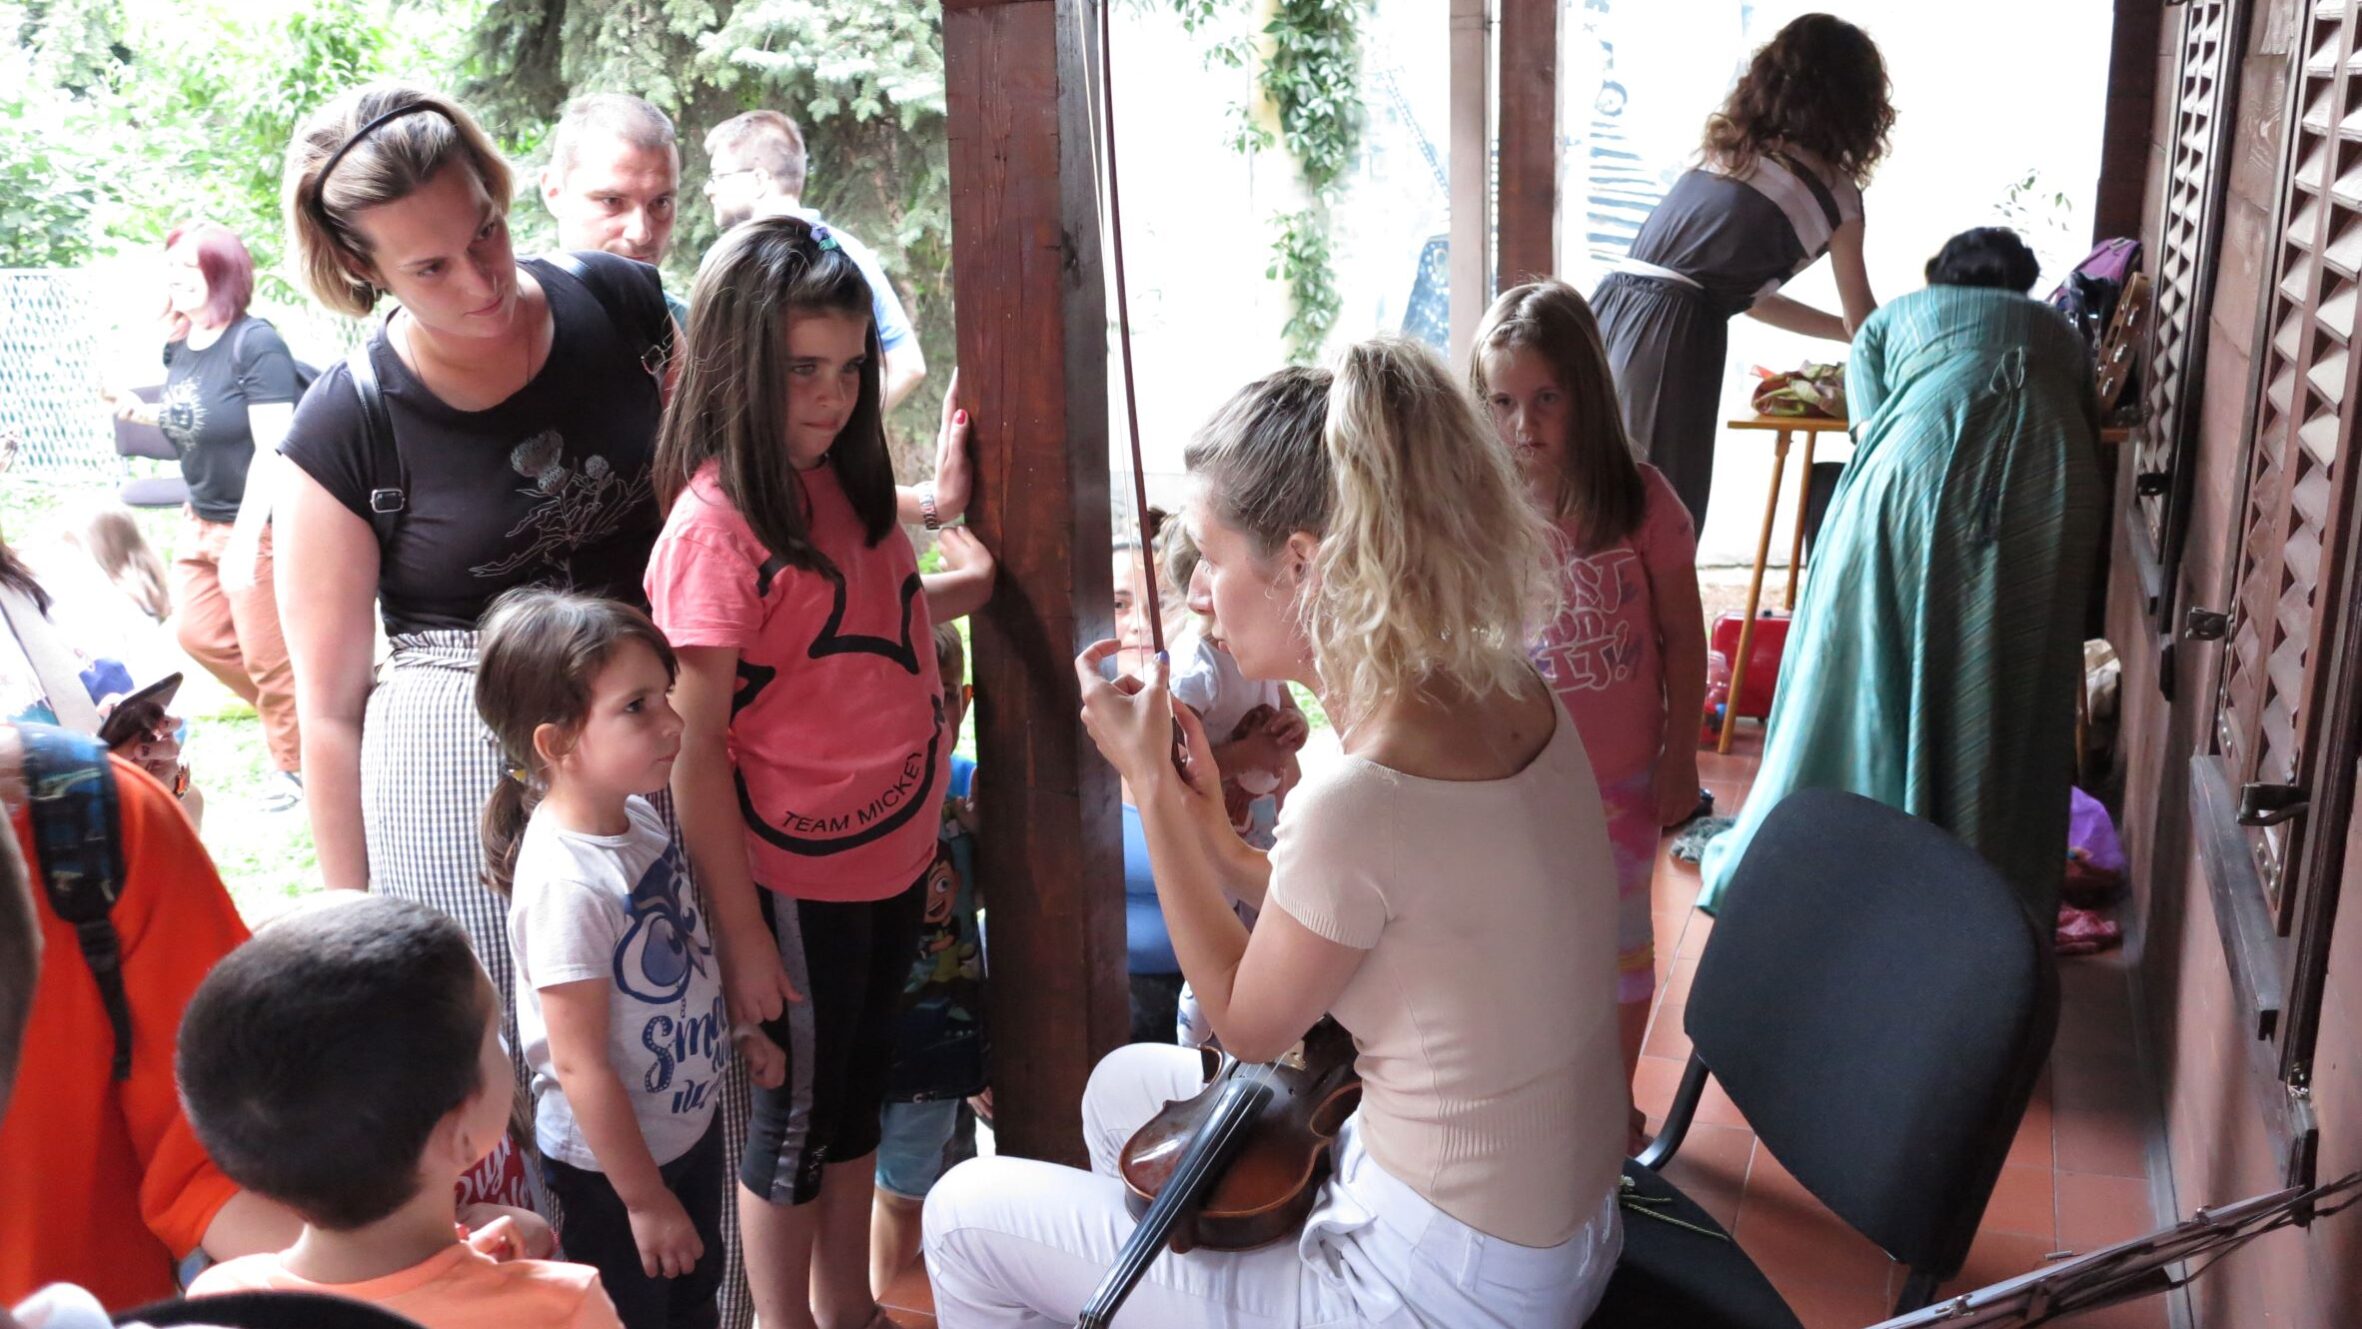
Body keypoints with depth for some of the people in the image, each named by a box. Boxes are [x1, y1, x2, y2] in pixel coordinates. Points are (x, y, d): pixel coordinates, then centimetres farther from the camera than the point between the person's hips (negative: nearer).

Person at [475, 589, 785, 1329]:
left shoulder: (638, 815, -7)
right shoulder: (565, 880, -31)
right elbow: (579, 1063, -26)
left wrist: (745, 1022, 11)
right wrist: (644, 1198, -19)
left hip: (690, 1122, 8)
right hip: (610, 1160, -7)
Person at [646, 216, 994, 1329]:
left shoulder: (841, 479, 2)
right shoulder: (713, 526, -20)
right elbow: (693, 750, -19)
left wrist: (955, 592, 1)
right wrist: (740, 933, -18)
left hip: (895, 852, 8)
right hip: (799, 881, -7)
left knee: (858, 1088, 22)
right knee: (795, 1111, 12)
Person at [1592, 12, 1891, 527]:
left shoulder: (1723, 153, 23)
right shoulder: (1832, 191, 6)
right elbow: (1862, 320, 20)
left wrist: (1845, 332, 40)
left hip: (1603, 316, 7)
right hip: (1669, 337, -6)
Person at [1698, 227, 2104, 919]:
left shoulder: (1891, 318, 30)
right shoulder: (2060, 331, 35)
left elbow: (1871, 434, 16)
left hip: (1919, 469, -2)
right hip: (2051, 484, 2)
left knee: (1866, 677, 8)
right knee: (2008, 704, 9)